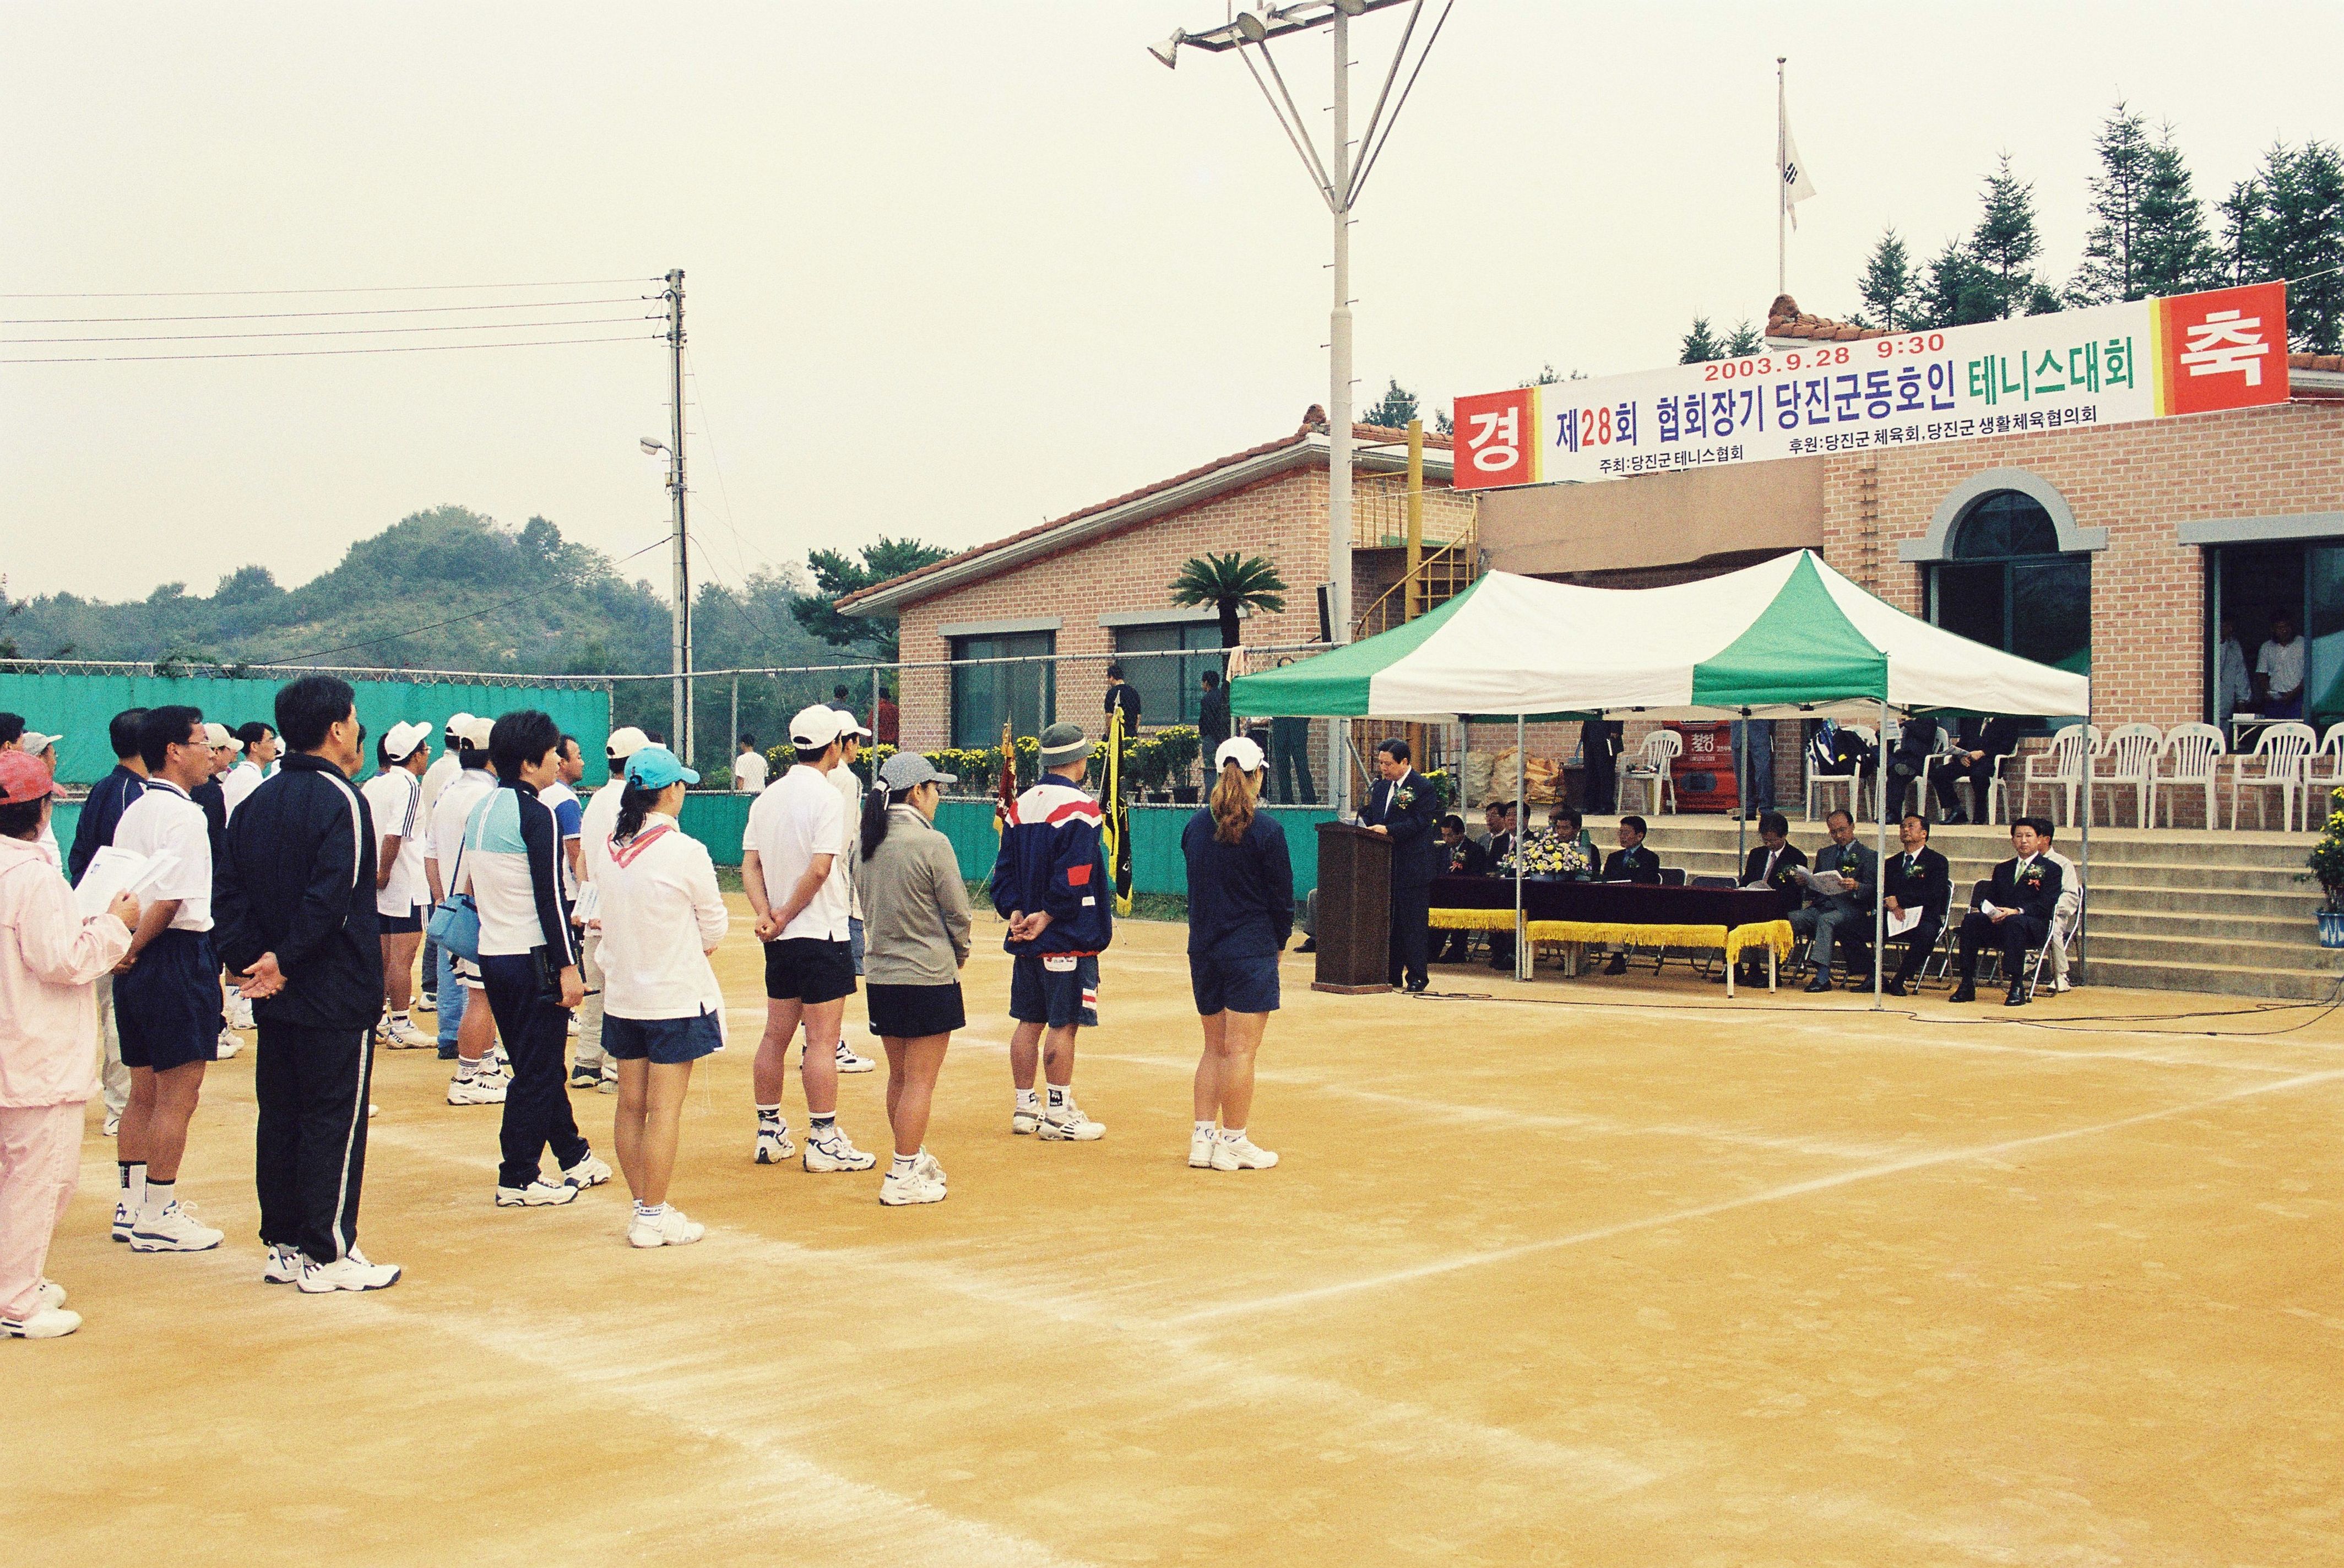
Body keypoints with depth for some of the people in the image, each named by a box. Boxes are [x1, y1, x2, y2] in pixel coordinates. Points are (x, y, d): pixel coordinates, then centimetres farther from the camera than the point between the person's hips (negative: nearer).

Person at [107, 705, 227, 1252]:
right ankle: (157, 1218, 3)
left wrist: (124, 950, 6)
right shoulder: (183, 815, -14)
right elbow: (171, 900, -21)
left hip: (139, 965, 9)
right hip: (177, 959, -9)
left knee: (144, 1092, 17)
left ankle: (131, 1206, 25)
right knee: (177, 1096, -2)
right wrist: (133, 952, -11)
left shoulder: (133, 812, 15)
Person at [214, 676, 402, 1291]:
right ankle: (326, 1256, 3)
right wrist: (286, 961, -15)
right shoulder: (341, 799, -14)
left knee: (279, 1118, 13)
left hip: (275, 995, 8)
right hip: (337, 996, -8)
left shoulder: (257, 802, 11)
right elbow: (332, 898, -24)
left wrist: (247, 961, -2)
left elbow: (230, 891, 5)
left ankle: (282, 1247, 20)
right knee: (334, 1122, -1)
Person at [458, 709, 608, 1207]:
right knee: (536, 1071, 0)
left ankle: (573, 1156, 29)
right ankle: (518, 1181, 5)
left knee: (537, 1064, 17)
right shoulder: (536, 814, -15)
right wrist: (568, 967, -17)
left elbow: (467, 886, 16)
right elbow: (550, 895, -19)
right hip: (532, 959, -9)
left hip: (491, 955, 9)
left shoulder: (480, 810, 10)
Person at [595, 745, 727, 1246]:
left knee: (631, 1105, 11)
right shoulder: (686, 852, -15)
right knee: (664, 1110, -1)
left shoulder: (609, 850, 2)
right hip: (676, 998, -6)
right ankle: (654, 1218, 3)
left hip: (621, 997, 6)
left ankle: (643, 1206, 21)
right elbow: (714, 929, -7)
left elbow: (607, 917, 12)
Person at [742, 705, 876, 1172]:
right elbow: (819, 869, -21)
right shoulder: (826, 796, -13)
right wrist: (786, 915, -10)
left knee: (775, 1036, 13)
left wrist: (765, 914, -5)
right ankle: (824, 1142, 1)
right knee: (822, 1041, -3)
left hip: (780, 939, 8)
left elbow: (750, 865, 5)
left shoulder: (768, 796, 10)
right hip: (822, 934, -7)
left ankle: (770, 1134, 20)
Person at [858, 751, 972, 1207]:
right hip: (927, 976, -7)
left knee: (900, 1077, 18)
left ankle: (914, 1158, 31)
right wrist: (959, 953, 9)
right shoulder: (931, 844, -15)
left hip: (880, 974, 7)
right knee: (920, 1081, -1)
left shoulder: (869, 845, 5)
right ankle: (903, 1178, 1)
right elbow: (958, 913, -9)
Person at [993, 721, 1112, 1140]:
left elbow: (1005, 869, 9)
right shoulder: (1079, 807, -13)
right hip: (1068, 939, -8)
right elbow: (1074, 878, -20)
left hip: (1027, 937, 8)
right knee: (1063, 1024, -3)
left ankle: (1025, 1108, 19)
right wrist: (1047, 917, -13)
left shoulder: (1020, 806, 11)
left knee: (1029, 1021, 12)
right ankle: (1059, 1114, 1)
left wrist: (1014, 912, 0)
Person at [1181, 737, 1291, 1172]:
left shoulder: (1194, 826, 6)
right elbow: (1282, 895, -5)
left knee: (1214, 1047, 14)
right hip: (1251, 949, -6)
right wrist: (1279, 942, 9)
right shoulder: (1266, 830, -10)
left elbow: (1194, 890, 12)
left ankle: (1203, 1139, 13)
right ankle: (1233, 1143, 2)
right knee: (1241, 1049, -1)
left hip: (1203, 949, 6)